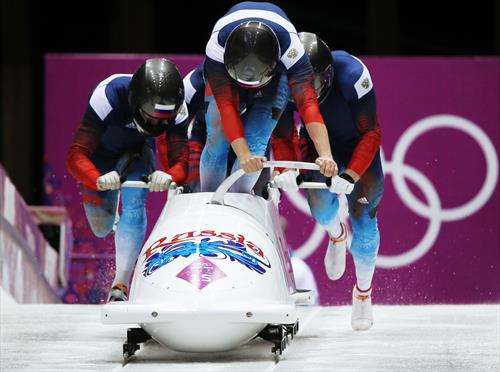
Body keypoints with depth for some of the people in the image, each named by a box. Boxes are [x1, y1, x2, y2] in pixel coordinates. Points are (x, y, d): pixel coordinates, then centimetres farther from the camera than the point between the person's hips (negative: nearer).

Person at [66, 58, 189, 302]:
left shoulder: (177, 109, -31)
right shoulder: (108, 96, -40)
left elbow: (181, 162, -29)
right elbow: (76, 156, -40)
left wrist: (169, 176, -54)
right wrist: (99, 179, -60)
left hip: (137, 152, 1)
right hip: (100, 152, -1)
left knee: (134, 202, -27)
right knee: (101, 229, 3)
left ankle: (120, 287, -31)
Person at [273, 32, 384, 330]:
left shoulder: (352, 75, -35)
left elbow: (371, 133, -26)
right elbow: (283, 135, -14)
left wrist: (351, 175, -36)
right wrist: (285, 169, -33)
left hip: (359, 146, -2)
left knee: (363, 218, -11)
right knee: (321, 203, -24)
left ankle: (364, 292, 11)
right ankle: (336, 234, 14)